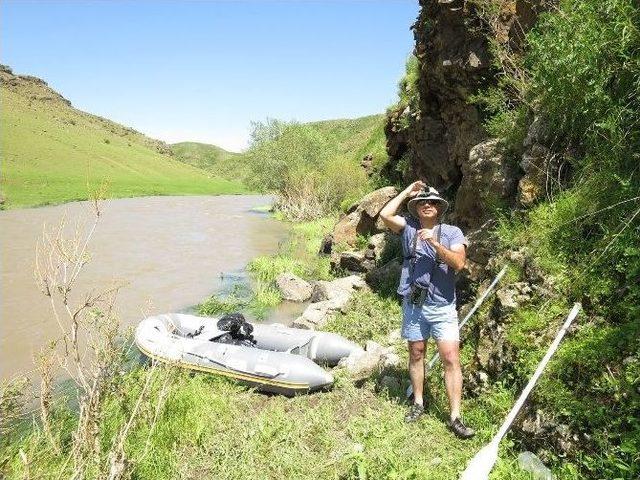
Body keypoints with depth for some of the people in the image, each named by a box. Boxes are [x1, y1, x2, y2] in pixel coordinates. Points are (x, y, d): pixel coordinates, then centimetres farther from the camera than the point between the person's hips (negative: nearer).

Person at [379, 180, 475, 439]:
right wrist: (407, 192, -4)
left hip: (442, 306, -2)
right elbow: (385, 214, -12)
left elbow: (458, 263, -15)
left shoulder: (452, 232, 0)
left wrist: (435, 243, -26)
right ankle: (418, 404, 30)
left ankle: (455, 417, 4)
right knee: (416, 354, 14)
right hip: (413, 304, 2)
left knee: (451, 359, -4)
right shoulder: (409, 228, 5)